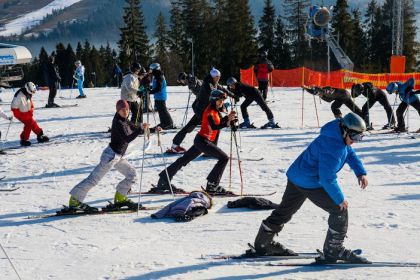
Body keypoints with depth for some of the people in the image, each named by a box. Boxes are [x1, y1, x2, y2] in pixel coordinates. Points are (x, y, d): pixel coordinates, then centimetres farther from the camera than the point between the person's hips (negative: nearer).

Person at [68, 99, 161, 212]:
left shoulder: (125, 121, 11)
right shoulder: (118, 123, -17)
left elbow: (136, 130, 23)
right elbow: (127, 139, -26)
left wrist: (153, 129, 15)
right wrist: (140, 129, -31)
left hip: (119, 156, 10)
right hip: (111, 155, -10)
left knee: (132, 175, 11)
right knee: (94, 178, -8)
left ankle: (120, 198, 22)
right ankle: (74, 201, -6)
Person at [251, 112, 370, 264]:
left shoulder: (340, 137, 2)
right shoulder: (333, 147, -28)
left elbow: (350, 153, 21)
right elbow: (327, 178, -27)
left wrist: (360, 172, 9)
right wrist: (340, 199, -18)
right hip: (310, 183, -11)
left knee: (285, 211, 21)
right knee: (339, 210, -6)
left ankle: (262, 244, 35)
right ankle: (333, 251, 1)